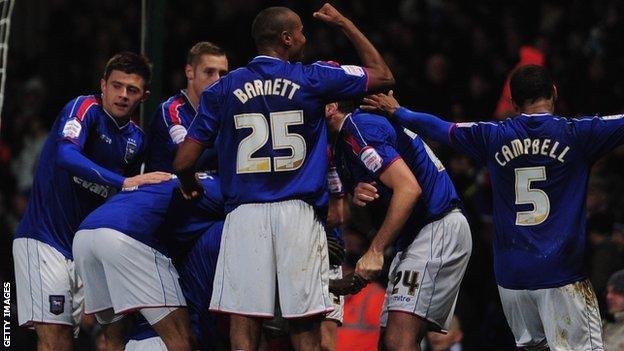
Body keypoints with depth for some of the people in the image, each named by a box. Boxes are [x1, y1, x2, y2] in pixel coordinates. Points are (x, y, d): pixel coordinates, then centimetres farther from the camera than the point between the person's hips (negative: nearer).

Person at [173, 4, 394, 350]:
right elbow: (383, 75, 15)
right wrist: (344, 24, 24)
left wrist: (190, 187, 28)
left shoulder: (222, 89, 6)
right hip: (297, 215, -1)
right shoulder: (313, 78, 2)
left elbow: (183, 162, 5)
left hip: (244, 215, 1)